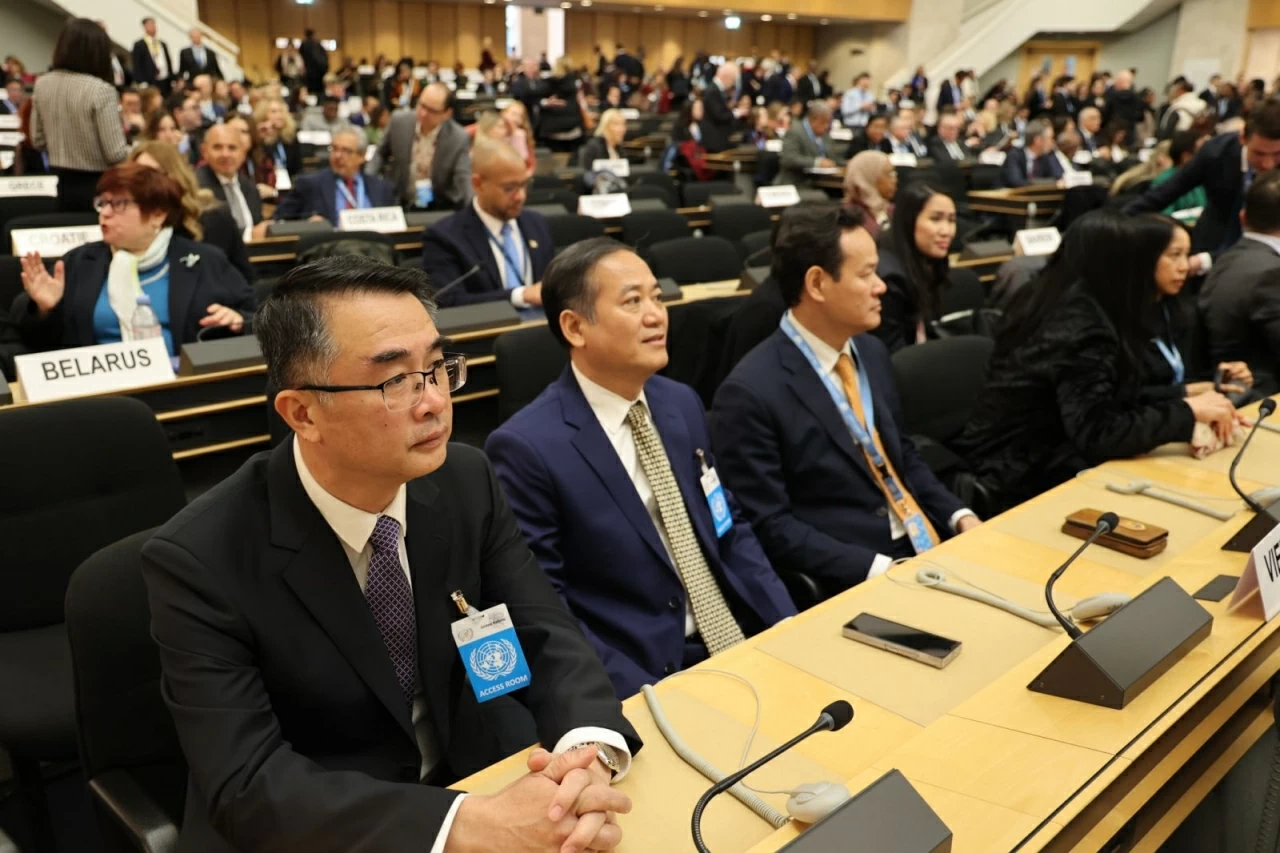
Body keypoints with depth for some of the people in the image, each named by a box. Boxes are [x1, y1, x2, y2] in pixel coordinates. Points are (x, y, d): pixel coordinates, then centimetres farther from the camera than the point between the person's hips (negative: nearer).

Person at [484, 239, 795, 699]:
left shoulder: (681, 403, 5)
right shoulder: (527, 447, -14)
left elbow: (730, 528, 12)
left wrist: (793, 633, 0)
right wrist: (648, 697, -20)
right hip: (641, 675, -6)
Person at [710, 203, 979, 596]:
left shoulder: (871, 351, 7)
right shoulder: (750, 392, -17)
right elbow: (770, 527, -16)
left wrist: (961, 518, 1)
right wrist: (880, 569, -20)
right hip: (854, 580, -7)